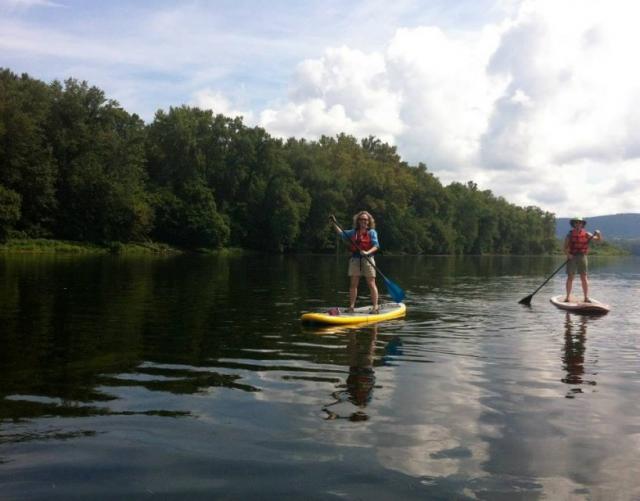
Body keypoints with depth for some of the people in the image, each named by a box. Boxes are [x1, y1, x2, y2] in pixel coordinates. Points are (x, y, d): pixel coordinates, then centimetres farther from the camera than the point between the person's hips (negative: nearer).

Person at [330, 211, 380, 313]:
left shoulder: (372, 232, 1)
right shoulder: (353, 232, 14)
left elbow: (376, 246, -8)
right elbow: (341, 233, 15)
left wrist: (367, 252, -25)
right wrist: (334, 223, 4)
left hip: (367, 259, -4)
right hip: (355, 259, 4)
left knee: (371, 284, -3)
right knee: (353, 284, 4)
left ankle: (375, 306, -1)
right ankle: (351, 306, 10)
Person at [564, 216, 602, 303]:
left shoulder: (586, 234, 5)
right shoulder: (569, 235, 2)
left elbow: (599, 239, 8)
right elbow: (565, 247, -1)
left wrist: (598, 234, -13)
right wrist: (568, 254, -19)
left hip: (582, 256, 1)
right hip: (572, 257, -1)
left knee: (584, 277, -1)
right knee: (570, 277, -1)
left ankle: (586, 297, 1)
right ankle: (568, 297, 3)